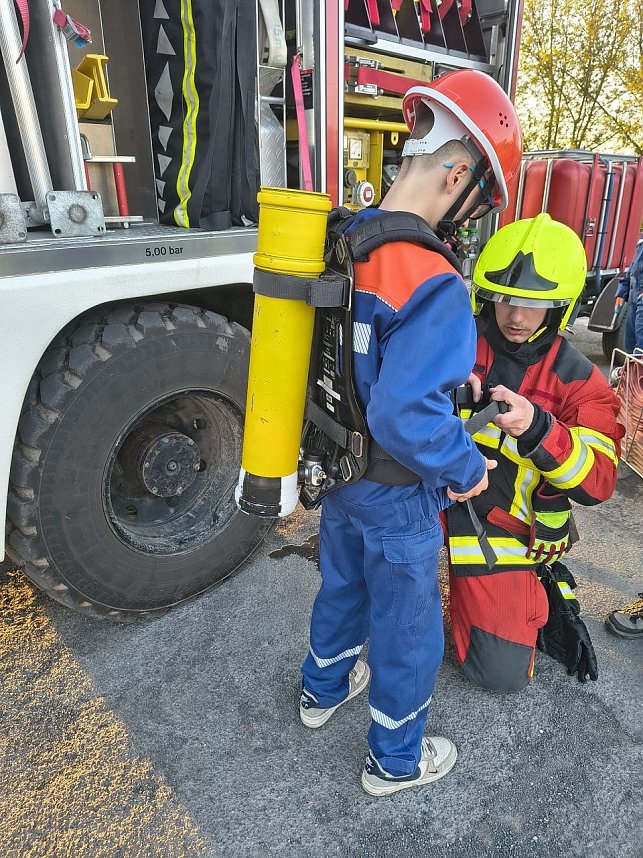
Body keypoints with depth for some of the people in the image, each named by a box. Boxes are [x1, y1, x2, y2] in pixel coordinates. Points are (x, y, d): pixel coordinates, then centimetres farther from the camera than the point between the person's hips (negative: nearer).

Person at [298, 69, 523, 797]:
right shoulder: (433, 284, -29)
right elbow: (404, 415, -34)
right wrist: (467, 470, -16)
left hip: (336, 471, 7)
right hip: (396, 496, -7)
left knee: (342, 586, 30)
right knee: (406, 628, 17)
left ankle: (323, 689, 56)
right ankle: (395, 760, 42)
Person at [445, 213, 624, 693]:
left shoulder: (577, 379, -7)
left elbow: (598, 482, -15)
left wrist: (537, 429, -34)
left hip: (504, 530, -1)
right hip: (430, 503, 2)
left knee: (502, 675, 0)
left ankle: (544, 598, 29)